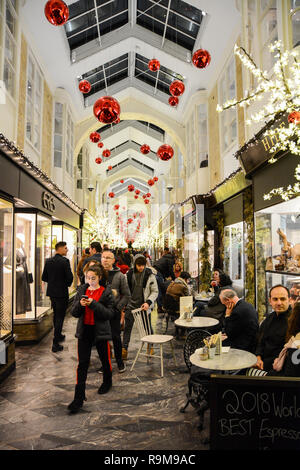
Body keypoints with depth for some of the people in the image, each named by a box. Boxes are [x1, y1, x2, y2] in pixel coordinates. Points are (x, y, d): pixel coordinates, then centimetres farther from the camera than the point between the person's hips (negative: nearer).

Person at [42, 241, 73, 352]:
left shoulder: (48, 261, 3)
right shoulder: (64, 261, -16)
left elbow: (44, 277, 6)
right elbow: (70, 277, -18)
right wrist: (67, 284, 2)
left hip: (51, 292, 7)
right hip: (62, 293, -7)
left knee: (56, 315, 23)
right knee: (60, 317, 0)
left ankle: (58, 336, 39)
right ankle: (55, 343, 1)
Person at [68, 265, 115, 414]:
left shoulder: (106, 292, -8)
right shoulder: (82, 290, 2)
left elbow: (110, 313, -15)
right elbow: (74, 313, 1)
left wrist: (93, 304, -24)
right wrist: (80, 304, -20)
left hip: (100, 331, -2)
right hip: (84, 331, 2)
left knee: (105, 359, 16)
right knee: (82, 363, 2)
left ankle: (107, 382, 45)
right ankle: (79, 398, 10)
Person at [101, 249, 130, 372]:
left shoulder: (119, 275, -1)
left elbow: (126, 295, 1)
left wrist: (118, 308, -7)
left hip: (114, 312, -1)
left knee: (116, 337, 6)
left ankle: (120, 362, 25)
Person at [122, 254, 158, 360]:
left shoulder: (149, 275, -6)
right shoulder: (129, 274, -1)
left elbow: (155, 291, -2)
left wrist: (148, 302, -16)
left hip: (144, 306, -1)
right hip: (131, 305, 1)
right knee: (127, 327, 1)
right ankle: (124, 349, 10)